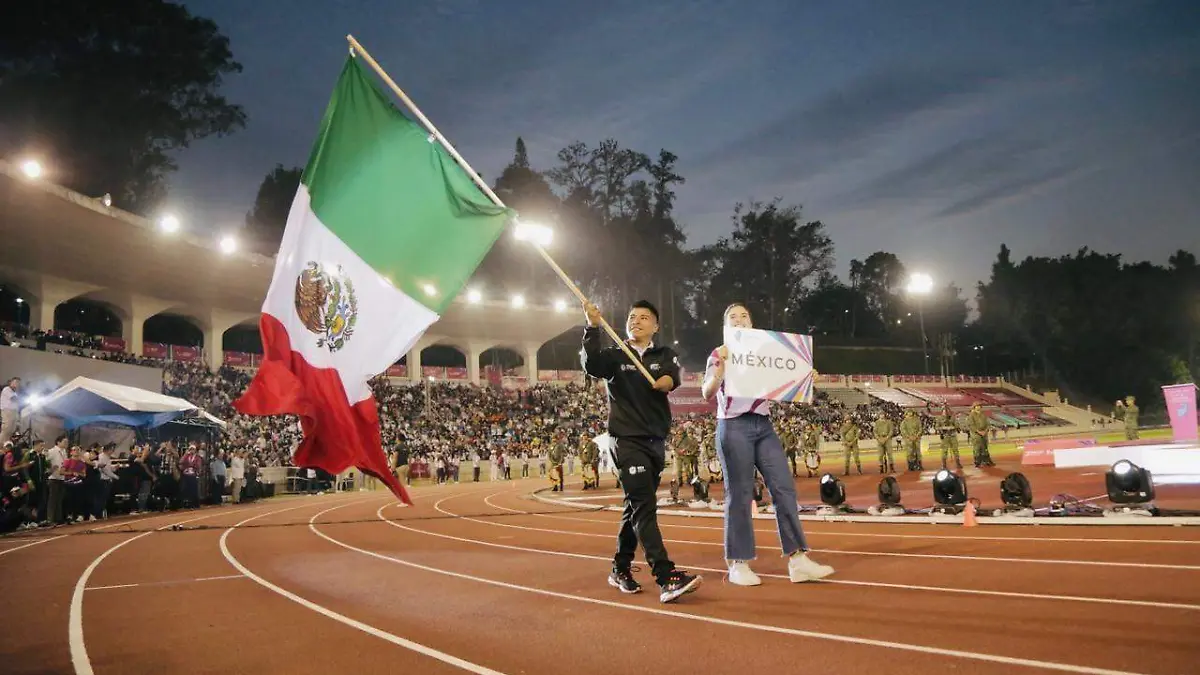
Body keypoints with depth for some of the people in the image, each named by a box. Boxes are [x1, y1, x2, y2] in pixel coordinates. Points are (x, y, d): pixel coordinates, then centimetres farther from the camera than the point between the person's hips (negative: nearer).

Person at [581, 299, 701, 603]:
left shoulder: (665, 355, 10)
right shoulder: (615, 355, 4)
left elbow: (673, 376, -12)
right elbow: (591, 366, -18)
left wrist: (667, 379, -36)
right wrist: (593, 327, -30)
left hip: (656, 441, 4)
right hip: (627, 439, -4)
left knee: (638, 507, 12)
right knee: (643, 506, -14)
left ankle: (620, 569, 26)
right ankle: (666, 578, -22)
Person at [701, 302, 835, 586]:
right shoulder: (719, 354, 3)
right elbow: (707, 393, -10)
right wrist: (721, 365, -24)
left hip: (764, 426, 5)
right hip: (734, 427, -5)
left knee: (784, 488, -2)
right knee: (740, 495, -4)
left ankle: (797, 559, 1)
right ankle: (738, 564, 4)